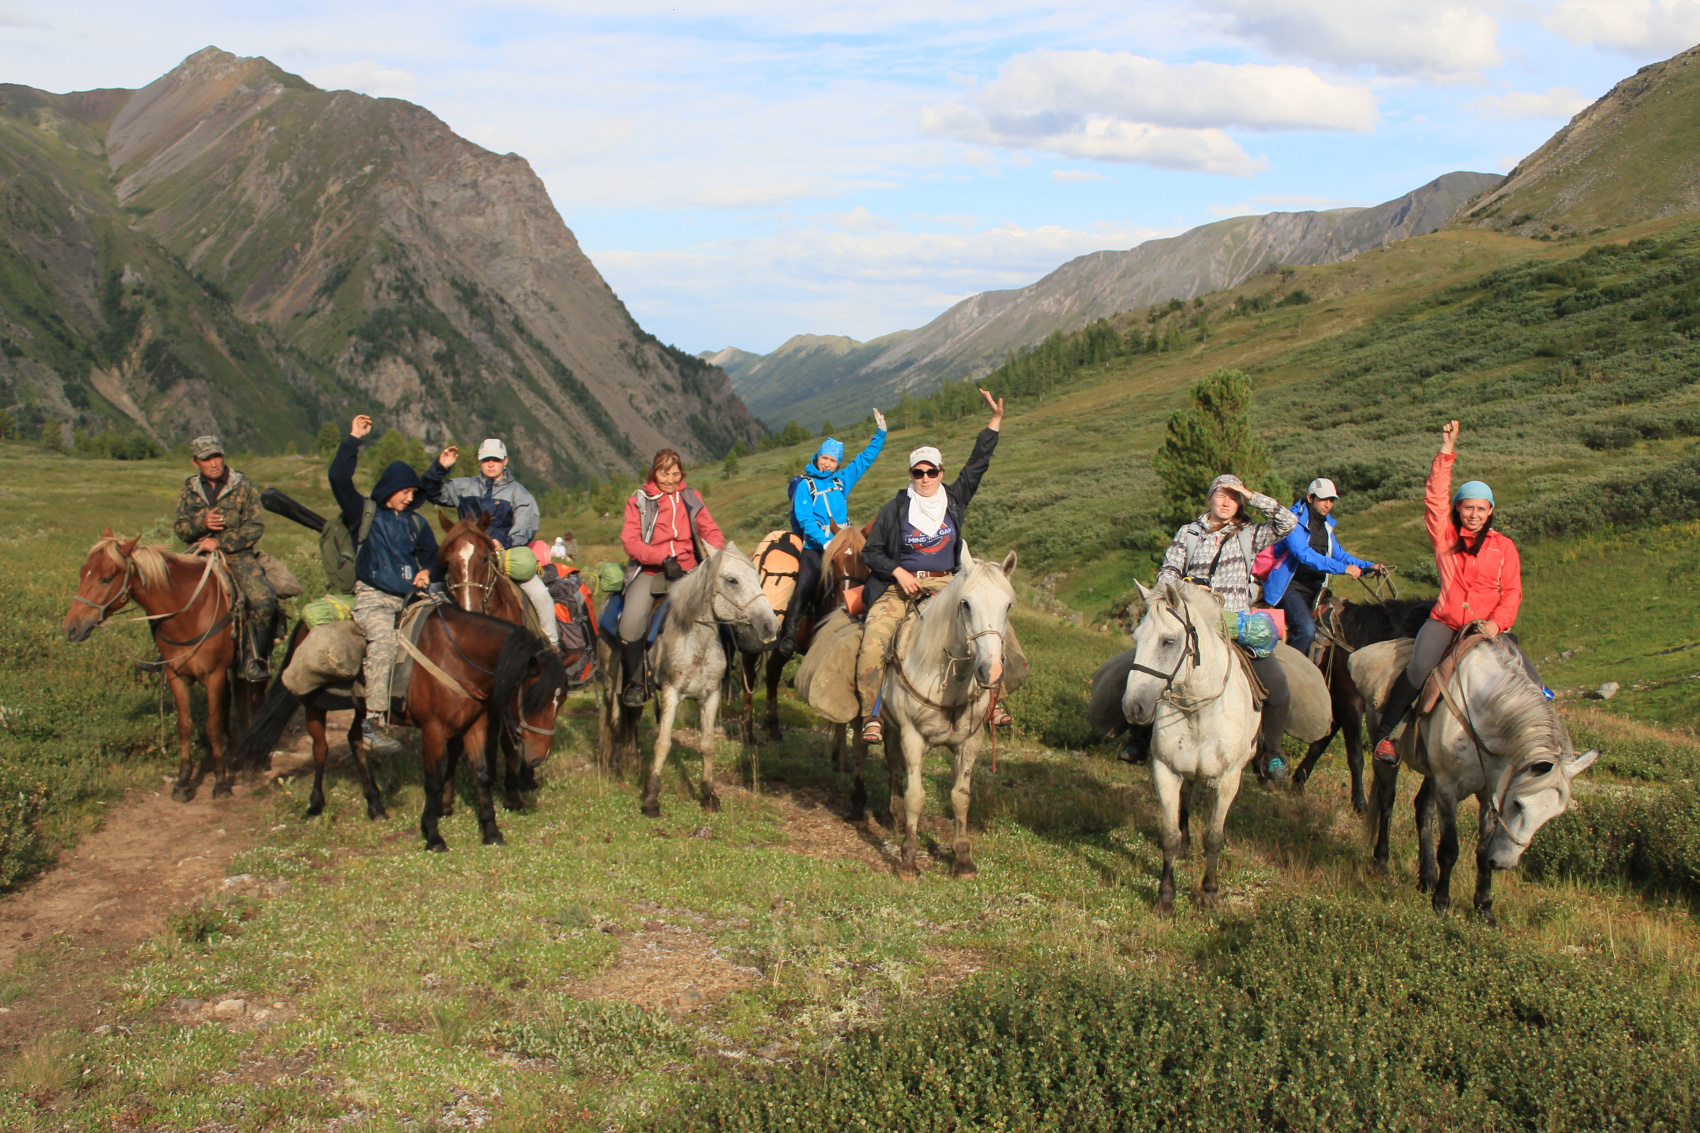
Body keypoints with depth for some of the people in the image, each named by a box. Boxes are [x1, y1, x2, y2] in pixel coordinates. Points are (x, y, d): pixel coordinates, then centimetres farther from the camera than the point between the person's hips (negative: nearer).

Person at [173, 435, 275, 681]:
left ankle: (254, 656, -11)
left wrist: (220, 542, -16)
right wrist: (201, 523, -11)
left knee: (264, 599, -27)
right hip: (199, 554, 3)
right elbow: (180, 528, 11)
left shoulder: (244, 487, 1)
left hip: (237, 554, -3)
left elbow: (255, 527, -5)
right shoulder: (190, 489, 10)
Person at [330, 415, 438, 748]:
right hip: (373, 597, -6)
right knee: (382, 640, -30)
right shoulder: (364, 514, 6)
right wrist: (353, 440, -6)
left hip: (409, 596, 6)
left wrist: (426, 572, 10)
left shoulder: (415, 522, 19)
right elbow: (338, 477, -6)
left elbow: (431, 553, 31)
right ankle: (375, 719, -33)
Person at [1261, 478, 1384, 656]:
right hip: (1291, 588, -9)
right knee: (1307, 630, -30)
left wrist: (1369, 566, 2)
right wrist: (1342, 568, -32)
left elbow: (1339, 554, 19)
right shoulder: (1295, 519, -11)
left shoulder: (1326, 524, 16)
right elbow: (1303, 554, -25)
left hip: (1315, 591, 9)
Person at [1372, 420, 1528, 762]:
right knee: (1419, 668, -27)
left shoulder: (1504, 547, 9)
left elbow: (1512, 592, 5)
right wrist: (1447, 452, -10)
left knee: (1530, 682, -15)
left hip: (1489, 628, 2)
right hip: (1444, 621, -1)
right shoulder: (1444, 537, 8)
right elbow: (1434, 497, -3)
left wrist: (1497, 623, -13)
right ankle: (1385, 734, -17)